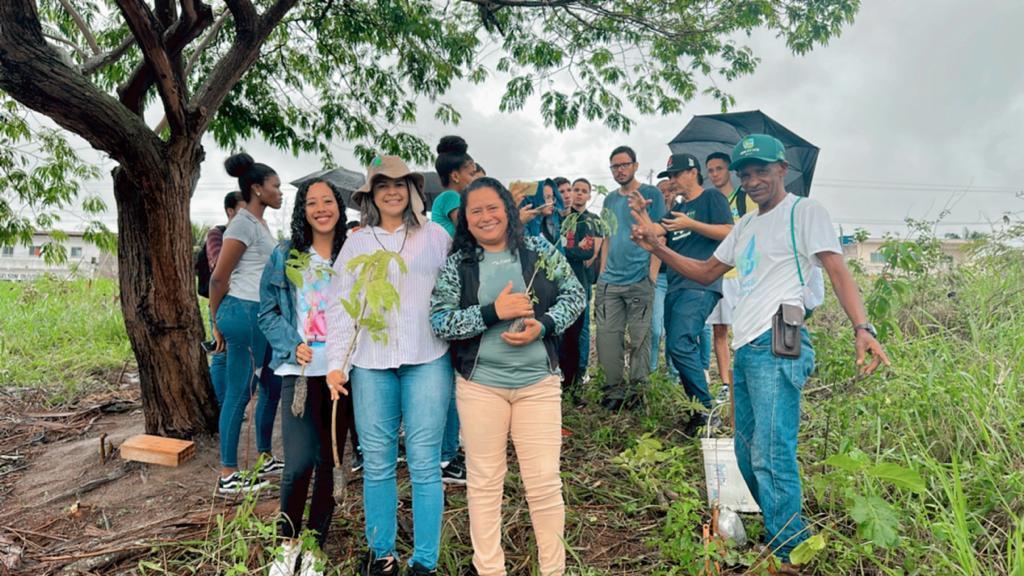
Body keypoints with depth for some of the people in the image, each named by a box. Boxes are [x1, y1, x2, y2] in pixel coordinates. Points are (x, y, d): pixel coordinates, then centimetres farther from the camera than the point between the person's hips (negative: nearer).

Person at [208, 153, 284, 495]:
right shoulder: (244, 223, -12)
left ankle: (265, 459, 29)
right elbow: (219, 277, -13)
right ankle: (228, 477, 7)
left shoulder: (260, 223, 17)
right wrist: (217, 321, -3)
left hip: (262, 315, 10)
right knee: (239, 395, -3)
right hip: (245, 313, -10)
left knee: (273, 386, 16)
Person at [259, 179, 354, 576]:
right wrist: (292, 345, -9)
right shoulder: (284, 256, 6)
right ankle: (288, 542, 14)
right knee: (299, 463, -13)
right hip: (300, 371, -1)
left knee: (329, 462, 7)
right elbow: (268, 312, 6)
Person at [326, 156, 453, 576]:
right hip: (371, 362, 2)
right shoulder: (356, 243, 11)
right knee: (376, 462, 8)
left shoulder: (436, 236, 7)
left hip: (427, 359, -1)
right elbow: (339, 304, 9)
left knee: (424, 462, 0)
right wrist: (336, 363, 2)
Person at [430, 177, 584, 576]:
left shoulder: (539, 250, 2)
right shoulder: (456, 265, -1)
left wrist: (543, 325, -13)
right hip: (480, 384, 0)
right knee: (484, 481, 11)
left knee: (545, 481, 6)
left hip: (538, 382, 0)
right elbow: (438, 321, -8)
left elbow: (574, 293, 4)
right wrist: (494, 312, -19)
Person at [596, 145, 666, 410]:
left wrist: (652, 275, -11)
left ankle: (637, 391, 11)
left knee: (639, 338, 0)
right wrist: (603, 273, 11)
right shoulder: (610, 199, 17)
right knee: (607, 336, 3)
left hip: (639, 280, -5)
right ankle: (614, 391, 13)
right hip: (609, 282, 5)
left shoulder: (651, 194, 1)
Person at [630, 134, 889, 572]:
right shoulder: (745, 226, 22)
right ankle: (776, 535, 32)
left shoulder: (805, 211, -2)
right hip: (745, 348, 9)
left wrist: (862, 328, -27)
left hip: (777, 346, -9)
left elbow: (838, 272, -12)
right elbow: (705, 273, 24)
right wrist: (658, 248, 12)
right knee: (748, 454, 16)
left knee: (771, 456, -12)